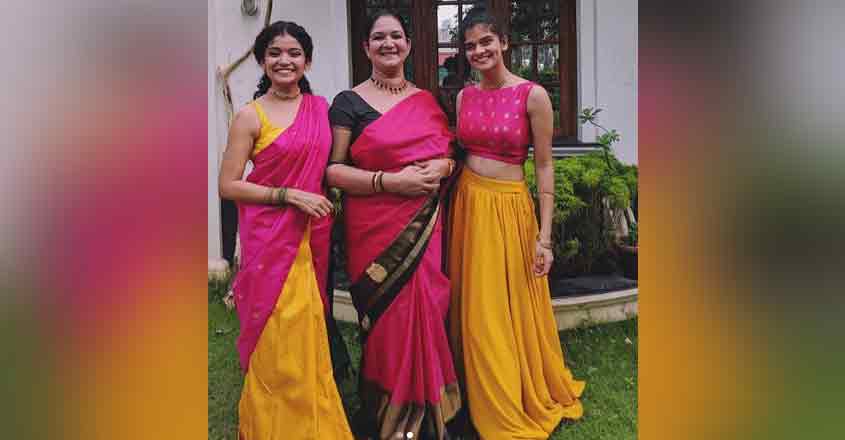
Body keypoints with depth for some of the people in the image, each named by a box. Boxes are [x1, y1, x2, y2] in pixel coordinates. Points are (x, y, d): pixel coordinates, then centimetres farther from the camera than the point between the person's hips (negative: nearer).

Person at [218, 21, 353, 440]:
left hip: (313, 237, 4)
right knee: (278, 342, 0)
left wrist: (328, 206, 3)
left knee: (308, 335, 11)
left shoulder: (321, 108, 8)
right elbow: (228, 185, -7)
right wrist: (289, 194, -14)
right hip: (271, 240, -4)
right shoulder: (251, 116, -5)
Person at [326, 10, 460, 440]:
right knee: (387, 318, -3)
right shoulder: (349, 102, 1)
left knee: (424, 312, 4)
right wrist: (390, 181, -17)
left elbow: (451, 153, 19)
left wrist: (443, 167, -6)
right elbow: (333, 170, -5)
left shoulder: (427, 100, 14)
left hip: (423, 227, 4)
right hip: (375, 230, -3)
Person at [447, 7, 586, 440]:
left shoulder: (533, 95, -7)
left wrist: (544, 235, -10)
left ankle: (532, 402, 26)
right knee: (477, 314, 10)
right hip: (467, 205, 5)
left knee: (516, 312, 3)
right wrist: (453, 210, 11)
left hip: (510, 209, -4)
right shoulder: (463, 97, 7)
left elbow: (544, 167, -7)